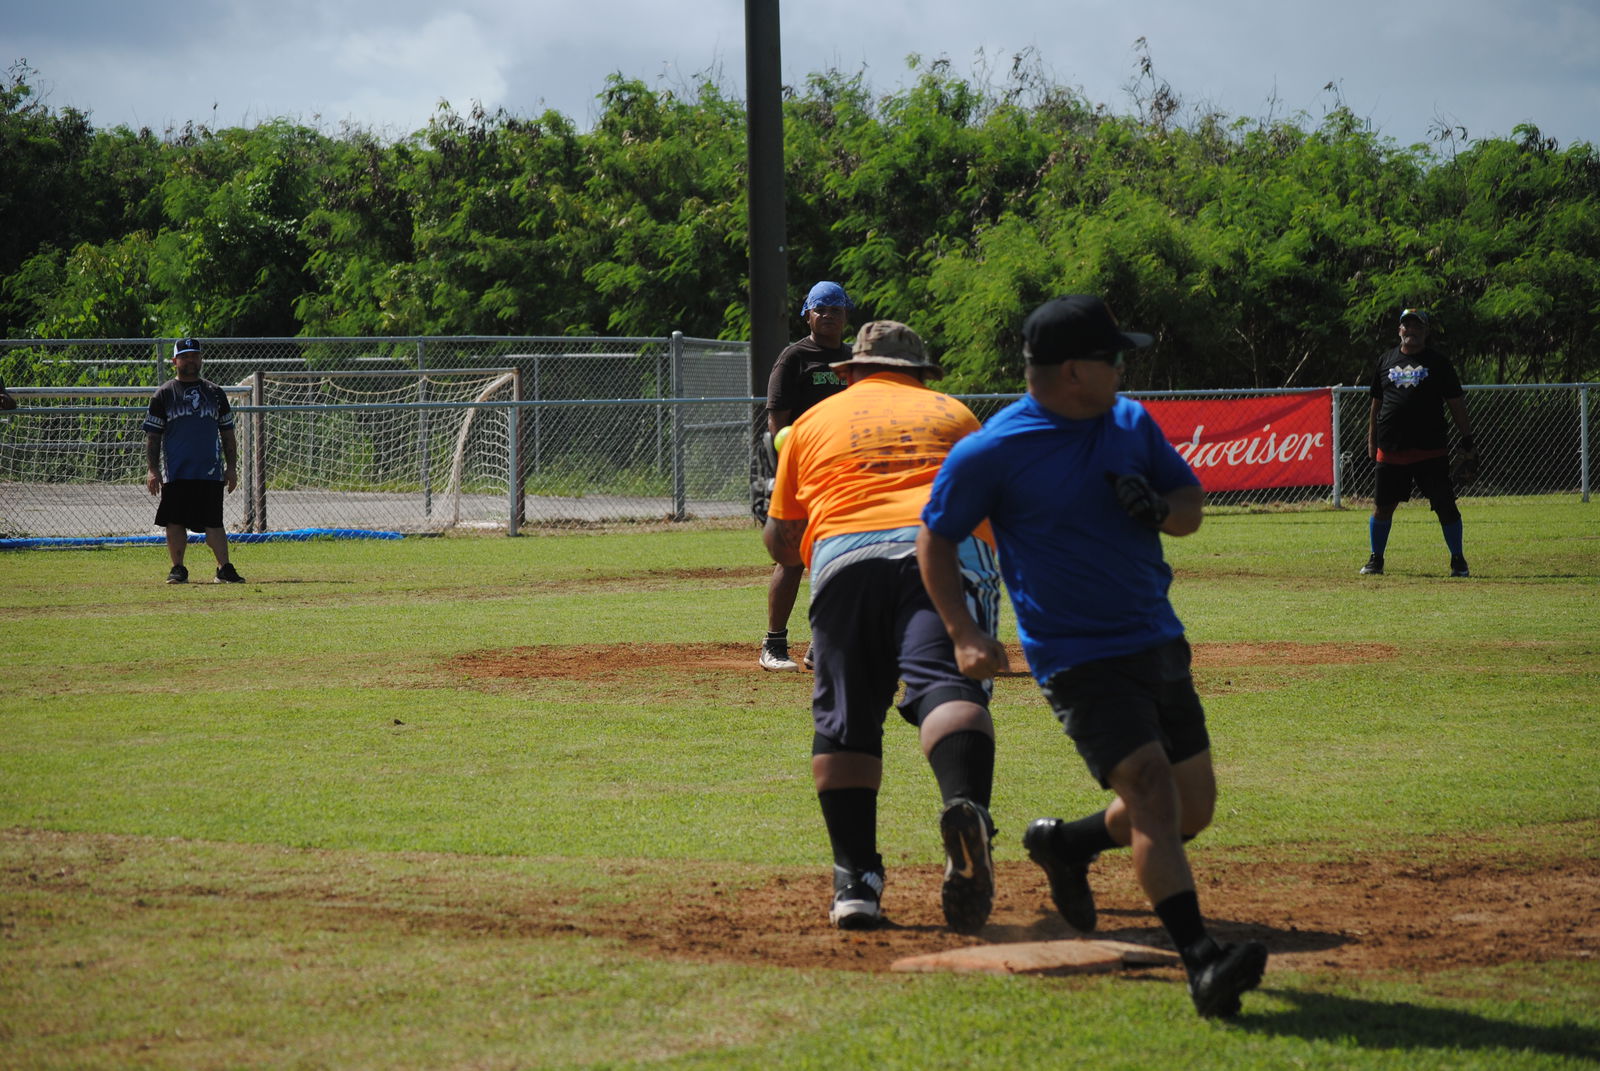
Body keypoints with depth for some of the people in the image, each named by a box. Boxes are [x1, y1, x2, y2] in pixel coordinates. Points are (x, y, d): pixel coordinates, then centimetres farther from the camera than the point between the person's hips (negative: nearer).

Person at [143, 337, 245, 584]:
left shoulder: (214, 393, 13)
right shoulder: (163, 394, 7)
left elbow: (227, 434, 16)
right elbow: (152, 436, 5)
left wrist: (232, 468, 8)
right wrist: (151, 469, -5)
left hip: (210, 471, 1)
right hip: (175, 472, -1)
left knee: (214, 522, -4)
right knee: (175, 522, 0)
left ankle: (224, 568, -6)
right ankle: (178, 569, 8)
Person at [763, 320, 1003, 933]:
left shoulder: (816, 421, 28)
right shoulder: (950, 413, 28)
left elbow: (780, 542, 26)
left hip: (845, 558, 0)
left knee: (844, 718, 7)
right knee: (944, 685, -18)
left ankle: (856, 879, -2)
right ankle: (965, 804, -48)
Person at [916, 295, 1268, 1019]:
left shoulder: (1131, 424, 7)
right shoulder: (993, 450, -10)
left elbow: (1191, 508, 15)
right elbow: (935, 538, -1)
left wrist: (1157, 509, -10)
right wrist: (965, 634, -12)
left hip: (1160, 644, 7)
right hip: (1078, 656, -7)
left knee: (1193, 808, 12)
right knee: (1152, 788, -22)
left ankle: (1064, 844, 37)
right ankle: (1200, 963, -28)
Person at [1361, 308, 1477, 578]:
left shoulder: (1438, 362, 4)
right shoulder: (1386, 361, 13)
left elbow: (1456, 403, 4)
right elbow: (1377, 403, 19)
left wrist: (1467, 441, 0)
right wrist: (1372, 440, 15)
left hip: (1431, 450, -2)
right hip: (1391, 450, 3)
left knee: (1445, 505, -3)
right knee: (1382, 505, 5)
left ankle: (1458, 560, 8)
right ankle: (1376, 560, 18)